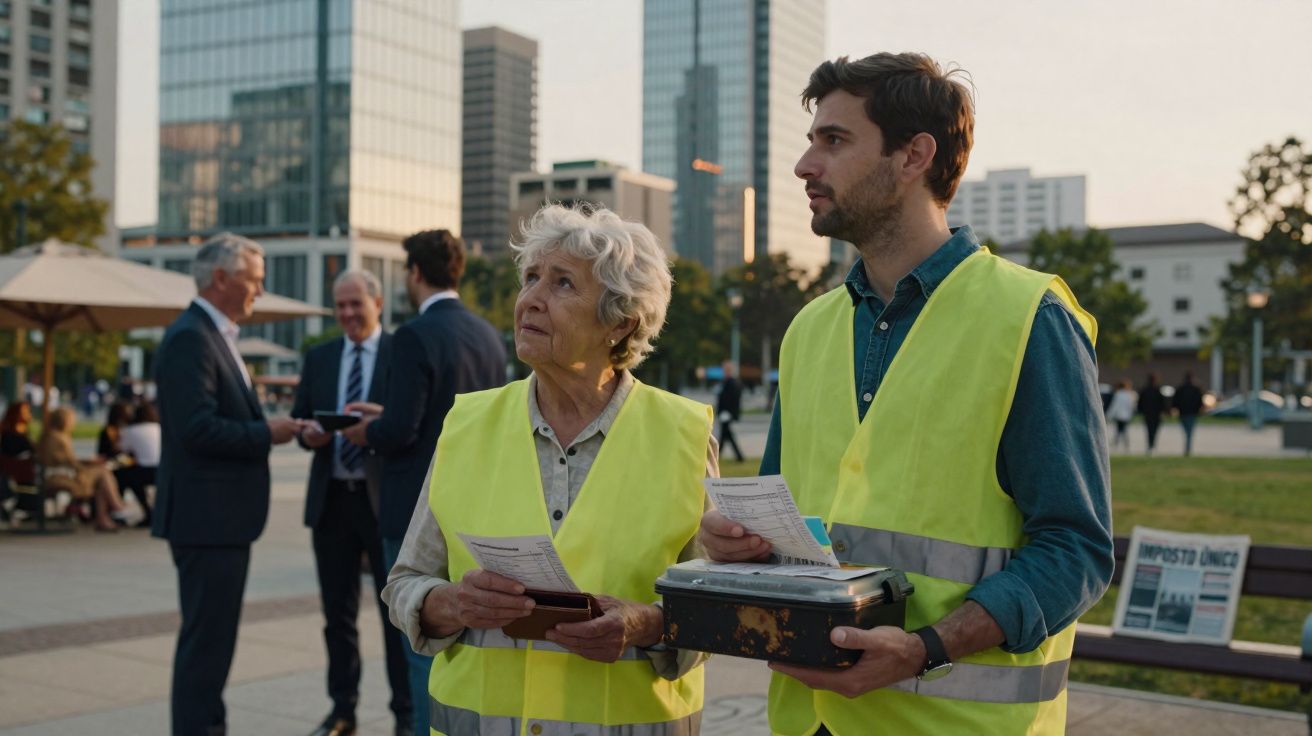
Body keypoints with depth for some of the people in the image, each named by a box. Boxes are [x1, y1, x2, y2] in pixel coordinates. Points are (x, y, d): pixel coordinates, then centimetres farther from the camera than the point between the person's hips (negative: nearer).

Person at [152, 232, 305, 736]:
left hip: (221, 516, 11)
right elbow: (197, 428, -25)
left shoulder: (215, 336, 17)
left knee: (212, 637, 16)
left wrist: (266, 429, 8)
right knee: (206, 639, -5)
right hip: (206, 517, -11)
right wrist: (267, 434, -15)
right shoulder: (189, 338, -16)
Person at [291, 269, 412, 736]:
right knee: (337, 611, 12)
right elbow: (300, 419, 12)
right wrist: (308, 434, -11)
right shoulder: (319, 358, 11)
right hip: (331, 499, 4)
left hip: (385, 498, -4)